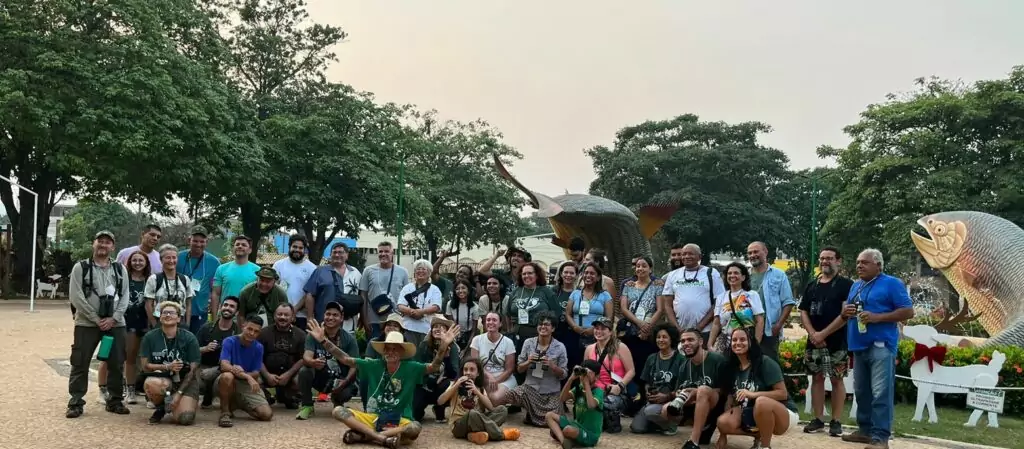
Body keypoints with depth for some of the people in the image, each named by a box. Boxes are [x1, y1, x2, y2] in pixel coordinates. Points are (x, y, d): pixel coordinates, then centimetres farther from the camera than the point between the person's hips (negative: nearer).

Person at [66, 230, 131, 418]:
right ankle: (76, 403, 9)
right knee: (80, 364, 0)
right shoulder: (81, 267, 0)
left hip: (115, 324, 3)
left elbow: (124, 296, 5)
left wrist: (113, 318, -10)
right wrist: (96, 319, -13)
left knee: (116, 364, 6)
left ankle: (115, 401, 17)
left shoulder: (120, 269, 10)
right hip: (87, 324, -2)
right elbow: (75, 297, -8)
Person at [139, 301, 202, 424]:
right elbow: (145, 366, -3)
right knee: (150, 383, -37)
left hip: (185, 381, -1)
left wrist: (179, 393, -14)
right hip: (161, 378, 1)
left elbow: (193, 369, -6)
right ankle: (161, 408, -1)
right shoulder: (150, 337, -2)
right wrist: (167, 367, -19)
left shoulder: (189, 338, -6)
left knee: (185, 418, -24)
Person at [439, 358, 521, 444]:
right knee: (473, 413, -38)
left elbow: (490, 408, -4)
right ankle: (502, 434, -24)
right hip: (459, 425, -4)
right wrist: (456, 385, -18)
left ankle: (475, 434, -30)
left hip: (476, 422, 5)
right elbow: (440, 402, -13)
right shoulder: (455, 385, 3)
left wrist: (477, 392, -15)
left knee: (502, 409, -14)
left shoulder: (480, 389, 12)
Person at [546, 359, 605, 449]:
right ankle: (563, 440, -23)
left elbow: (591, 405, -35)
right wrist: (571, 379, -15)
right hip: (577, 425, 8)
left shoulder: (598, 391, -14)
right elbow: (562, 399, -6)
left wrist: (586, 383, -26)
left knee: (568, 430, -38)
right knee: (549, 415, -3)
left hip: (590, 434, -8)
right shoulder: (578, 388, 6)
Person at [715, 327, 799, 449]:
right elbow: (732, 397, 3)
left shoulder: (765, 362, -15)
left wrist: (752, 394, -31)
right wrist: (723, 435, -2)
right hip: (752, 414, 6)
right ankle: (759, 435, 6)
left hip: (784, 414, -6)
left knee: (761, 401, -39)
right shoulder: (733, 367, 3)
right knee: (723, 422, -21)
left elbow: (782, 393, -18)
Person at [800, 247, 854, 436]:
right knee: (817, 378, 8)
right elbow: (803, 312, 10)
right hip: (814, 341, 5)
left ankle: (836, 421, 6)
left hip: (837, 342, -5)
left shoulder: (846, 285, -4)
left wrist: (823, 334, -14)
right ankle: (818, 419, 14)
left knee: (836, 380, 0)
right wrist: (813, 334, -7)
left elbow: (846, 314, -12)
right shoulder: (811, 286, 12)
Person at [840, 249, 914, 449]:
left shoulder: (892, 283, -3)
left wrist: (877, 317, -17)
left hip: (881, 346, -7)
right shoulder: (855, 286, 19)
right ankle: (865, 430, 22)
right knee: (861, 392, 12)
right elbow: (847, 310, 27)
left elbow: (908, 311, -8)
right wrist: (845, 311, 2)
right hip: (859, 346, 8)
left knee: (880, 393, -10)